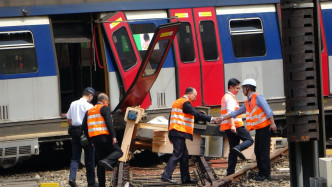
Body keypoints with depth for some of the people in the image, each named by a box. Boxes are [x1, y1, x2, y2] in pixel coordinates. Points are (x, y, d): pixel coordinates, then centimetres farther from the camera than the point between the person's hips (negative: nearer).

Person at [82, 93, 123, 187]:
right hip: (104, 136, -7)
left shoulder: (89, 111, 21)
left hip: (94, 137, 7)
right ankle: (107, 161, -27)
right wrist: (113, 136, -16)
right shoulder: (105, 108, -1)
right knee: (118, 152, 2)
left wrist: (90, 140, 19)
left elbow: (84, 126, 17)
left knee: (100, 161, 10)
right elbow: (109, 123, -13)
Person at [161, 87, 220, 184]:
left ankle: (185, 178, 12)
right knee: (177, 154, -13)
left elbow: (171, 118, 24)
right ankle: (166, 175, -22)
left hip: (174, 132, 10)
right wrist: (211, 119, -19)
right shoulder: (185, 103, -8)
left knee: (184, 155, 12)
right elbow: (196, 114, -18)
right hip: (180, 132, -10)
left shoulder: (177, 102, 22)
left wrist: (170, 135, 25)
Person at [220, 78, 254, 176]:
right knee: (249, 140, -7)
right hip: (235, 125, -9)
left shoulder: (225, 97, 25)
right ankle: (238, 149, -33)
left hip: (228, 127, 9)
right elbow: (230, 112, -19)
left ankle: (230, 171, 2)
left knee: (232, 150, 7)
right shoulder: (230, 98, -7)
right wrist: (232, 125, -28)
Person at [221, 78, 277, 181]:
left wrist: (272, 123, -23)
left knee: (264, 150, -9)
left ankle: (266, 174, -8)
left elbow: (268, 110, -15)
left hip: (265, 127, -9)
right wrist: (222, 118, 25)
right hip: (258, 129, 9)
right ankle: (261, 172, 11)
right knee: (257, 151, 7)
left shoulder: (258, 97, -8)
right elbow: (236, 112, 25)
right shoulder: (248, 103, 18)